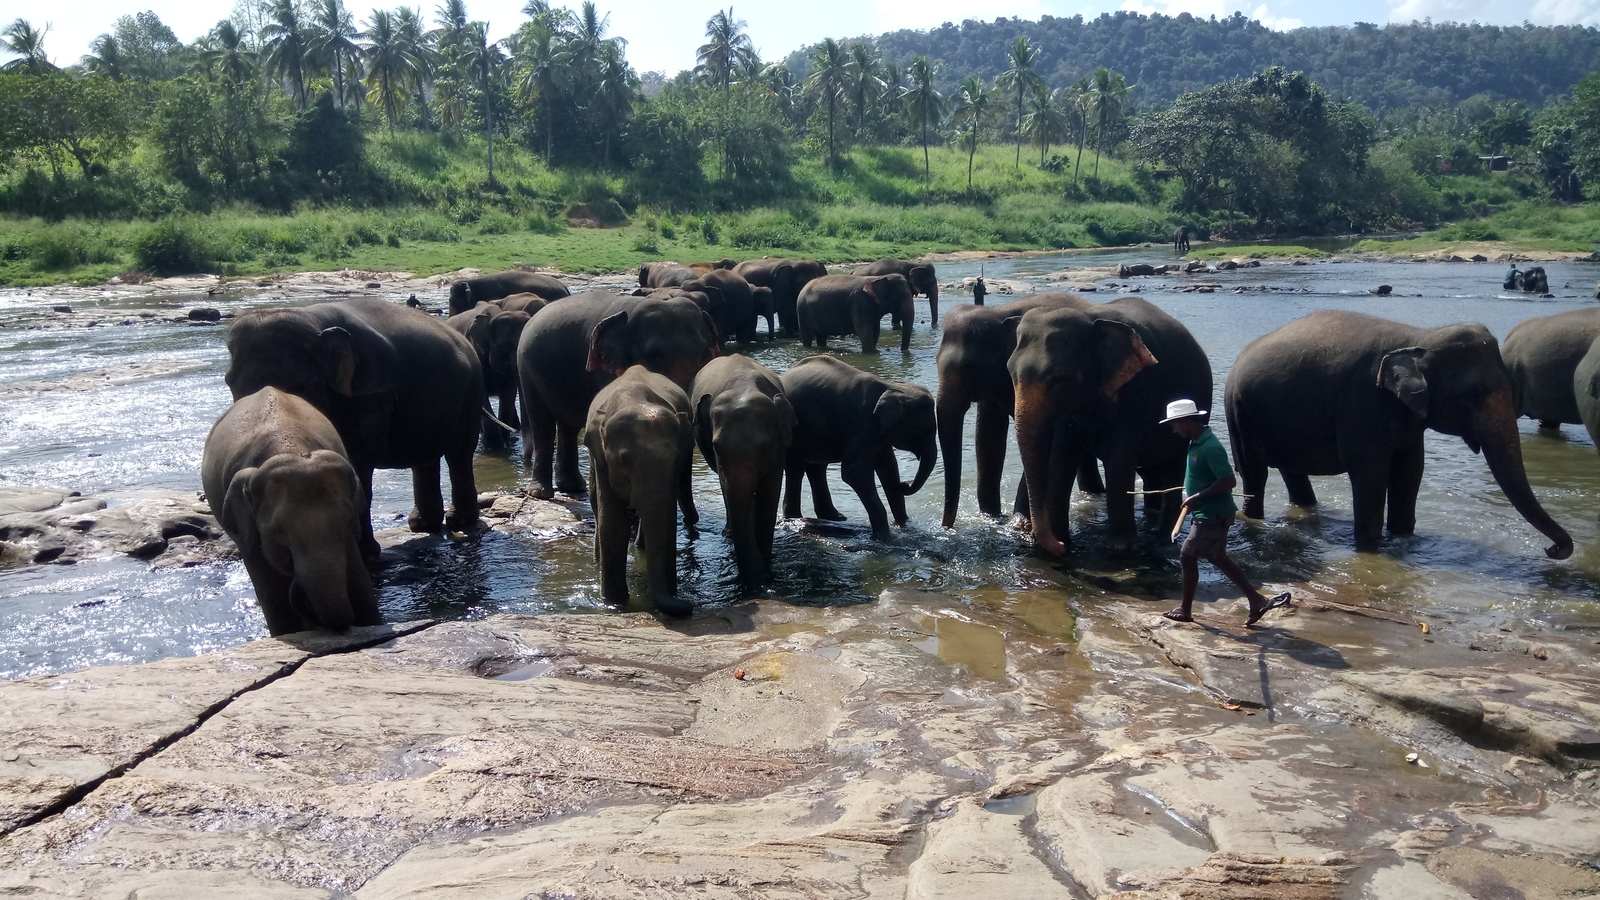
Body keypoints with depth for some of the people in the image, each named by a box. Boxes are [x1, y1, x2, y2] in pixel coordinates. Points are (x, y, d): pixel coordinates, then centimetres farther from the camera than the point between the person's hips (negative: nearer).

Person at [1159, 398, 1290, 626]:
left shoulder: (1210, 448, -24)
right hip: (1205, 513, 10)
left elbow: (1229, 481, -28)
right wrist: (1192, 499, 13)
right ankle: (1256, 600, 22)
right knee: (1218, 558, 17)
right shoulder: (1197, 443, 7)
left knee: (1187, 556, 0)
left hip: (1212, 516, -10)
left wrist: (1196, 498, -25)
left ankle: (1185, 611, 14)